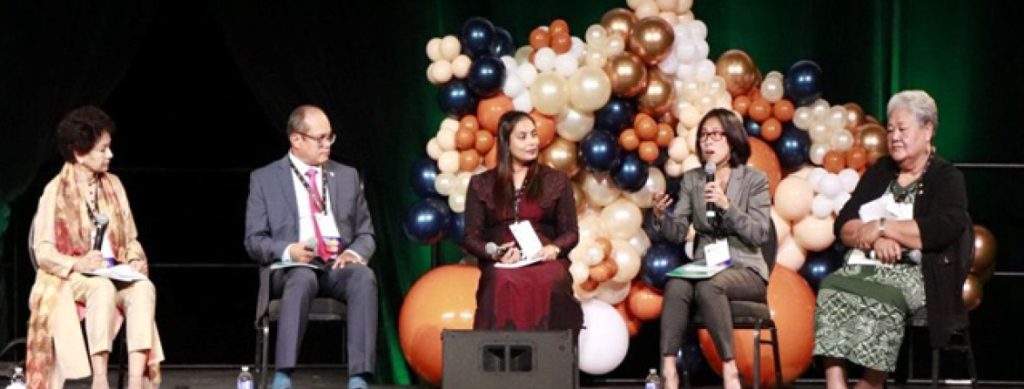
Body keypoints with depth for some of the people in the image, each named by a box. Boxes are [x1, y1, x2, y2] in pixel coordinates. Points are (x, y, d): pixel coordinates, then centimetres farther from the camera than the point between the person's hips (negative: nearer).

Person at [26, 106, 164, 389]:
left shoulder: (113, 185, 12)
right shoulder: (56, 192, -4)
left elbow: (130, 239, 15)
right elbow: (43, 252, -8)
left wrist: (136, 259, -7)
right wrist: (78, 264, -26)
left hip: (115, 276, 4)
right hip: (68, 281, -4)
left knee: (144, 288, -30)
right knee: (102, 288, -38)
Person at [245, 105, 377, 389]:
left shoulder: (347, 176, 19)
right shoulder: (264, 179, 9)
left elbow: (365, 233, 18)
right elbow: (254, 240, 4)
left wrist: (357, 253, -7)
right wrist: (288, 250, -17)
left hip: (338, 267, 3)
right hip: (291, 268, -3)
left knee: (364, 276, -33)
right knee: (303, 278, -40)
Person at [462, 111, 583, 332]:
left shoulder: (557, 181, 16)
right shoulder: (481, 185, 14)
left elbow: (571, 232, 13)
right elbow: (472, 238, 10)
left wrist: (555, 248, -9)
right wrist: (494, 252, -12)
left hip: (545, 261, 1)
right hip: (501, 264, -1)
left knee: (550, 282, -37)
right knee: (505, 283, -38)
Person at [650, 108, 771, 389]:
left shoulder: (754, 180, 1)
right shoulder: (691, 180, 12)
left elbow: (759, 234, -8)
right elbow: (678, 233, 5)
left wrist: (726, 205, -19)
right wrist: (661, 217, -16)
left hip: (745, 271, -3)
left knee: (708, 285, -37)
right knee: (676, 285, -33)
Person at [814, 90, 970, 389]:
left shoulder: (946, 179, 7)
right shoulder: (879, 172, 22)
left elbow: (942, 230, -13)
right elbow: (843, 226, 11)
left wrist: (881, 226, -10)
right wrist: (876, 239, -11)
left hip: (914, 272, -4)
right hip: (864, 267, 4)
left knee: (883, 298, -38)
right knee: (831, 290, -30)